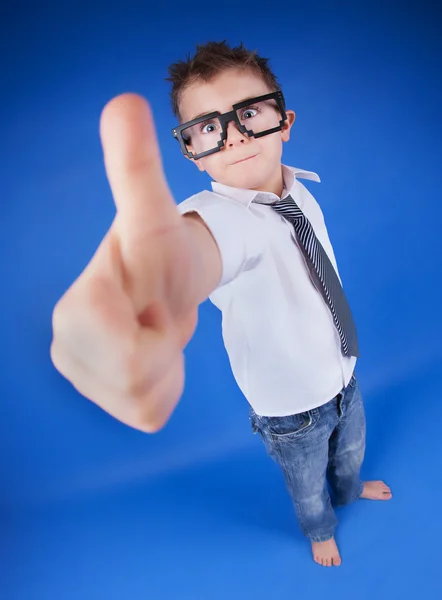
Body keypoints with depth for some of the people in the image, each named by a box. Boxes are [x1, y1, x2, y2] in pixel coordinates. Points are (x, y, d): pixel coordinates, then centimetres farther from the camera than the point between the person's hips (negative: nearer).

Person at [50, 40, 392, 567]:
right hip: (292, 410, -6)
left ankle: (349, 489, 70)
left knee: (350, 450, 34)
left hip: (343, 377, 6)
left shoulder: (300, 192, -9)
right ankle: (321, 529, 61)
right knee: (308, 489, 24)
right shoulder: (219, 211, -34)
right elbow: (200, 237, -59)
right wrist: (172, 270, -84)